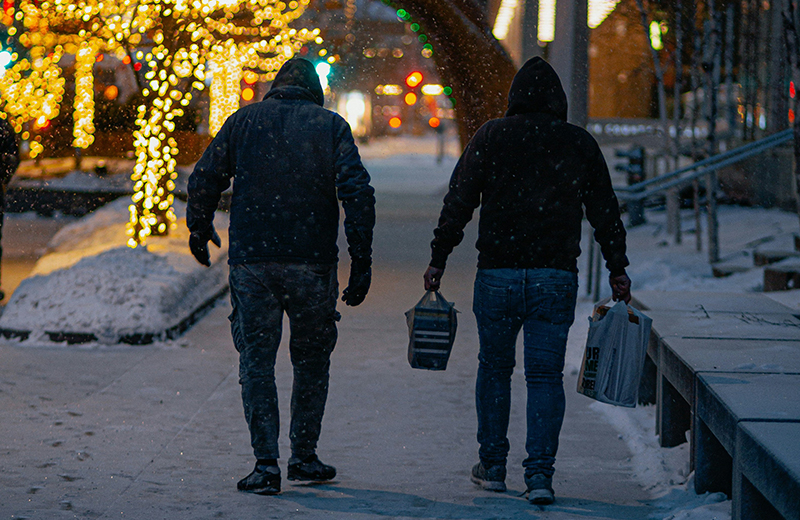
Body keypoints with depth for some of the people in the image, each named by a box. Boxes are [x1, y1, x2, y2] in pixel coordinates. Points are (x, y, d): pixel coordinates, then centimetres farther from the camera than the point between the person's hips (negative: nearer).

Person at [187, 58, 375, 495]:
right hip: (312, 263, 0)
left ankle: (266, 464, -2)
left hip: (251, 263, 0)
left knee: (257, 361, 5)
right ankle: (304, 456, 20)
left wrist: (199, 232, 21)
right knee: (312, 360, 15)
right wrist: (361, 262, -4)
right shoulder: (331, 126, 4)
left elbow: (204, 180, 5)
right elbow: (357, 192, -6)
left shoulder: (244, 120, 7)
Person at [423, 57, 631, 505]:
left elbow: (459, 202, -2)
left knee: (494, 367, 13)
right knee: (546, 374, 2)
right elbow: (605, 212, 7)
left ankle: (493, 467, 20)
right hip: (557, 277, 0)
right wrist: (618, 269, 14)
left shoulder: (490, 137, 1)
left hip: (497, 274, 0)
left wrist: (439, 259, 3)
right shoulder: (580, 143, 4)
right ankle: (540, 474, -5)